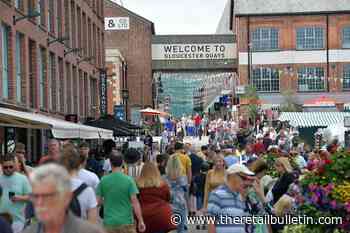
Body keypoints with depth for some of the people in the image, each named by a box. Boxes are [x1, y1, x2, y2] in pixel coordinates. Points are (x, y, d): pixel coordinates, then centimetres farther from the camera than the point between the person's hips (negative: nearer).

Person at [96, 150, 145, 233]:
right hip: (126, 222, -2)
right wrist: (141, 221, -6)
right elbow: (134, 202, -11)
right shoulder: (129, 180, -8)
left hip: (109, 223, 2)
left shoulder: (103, 180, -2)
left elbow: (98, 201, 3)